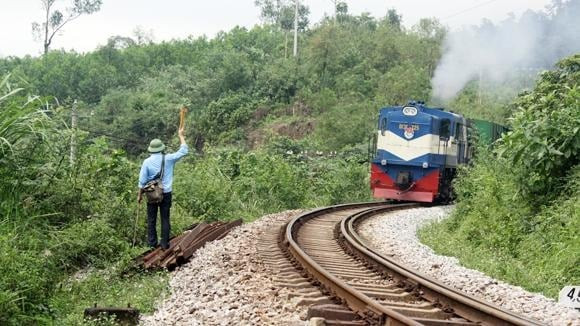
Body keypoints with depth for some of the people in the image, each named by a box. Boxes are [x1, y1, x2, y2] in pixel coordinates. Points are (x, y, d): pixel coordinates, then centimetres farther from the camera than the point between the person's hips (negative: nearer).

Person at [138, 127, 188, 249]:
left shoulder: (147, 162, -8)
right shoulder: (168, 159, -7)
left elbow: (142, 181, -6)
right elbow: (183, 151, 4)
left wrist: (140, 195, 5)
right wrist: (181, 136, 13)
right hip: (166, 193, 0)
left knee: (151, 219, 11)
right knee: (165, 219, 7)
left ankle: (152, 242, 15)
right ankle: (165, 243, 9)